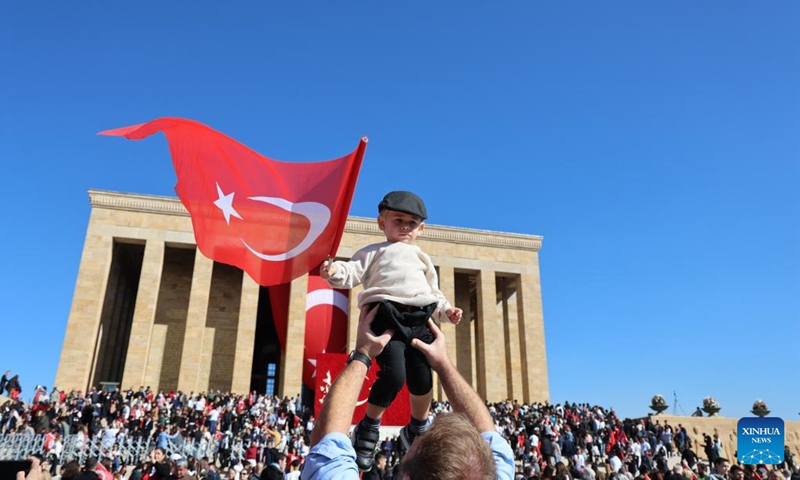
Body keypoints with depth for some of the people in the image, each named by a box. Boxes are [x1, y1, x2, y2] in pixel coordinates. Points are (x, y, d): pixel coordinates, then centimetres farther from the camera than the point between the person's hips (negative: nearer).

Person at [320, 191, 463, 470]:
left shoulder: (422, 258, 32)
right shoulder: (375, 252, 20)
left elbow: (434, 293, 31)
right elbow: (354, 272, 4)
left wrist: (446, 310, 12)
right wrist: (336, 271, -18)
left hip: (419, 320, 4)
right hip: (387, 315, -4)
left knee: (422, 379, -2)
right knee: (394, 375, -20)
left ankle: (417, 431, 25)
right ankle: (368, 428, 4)